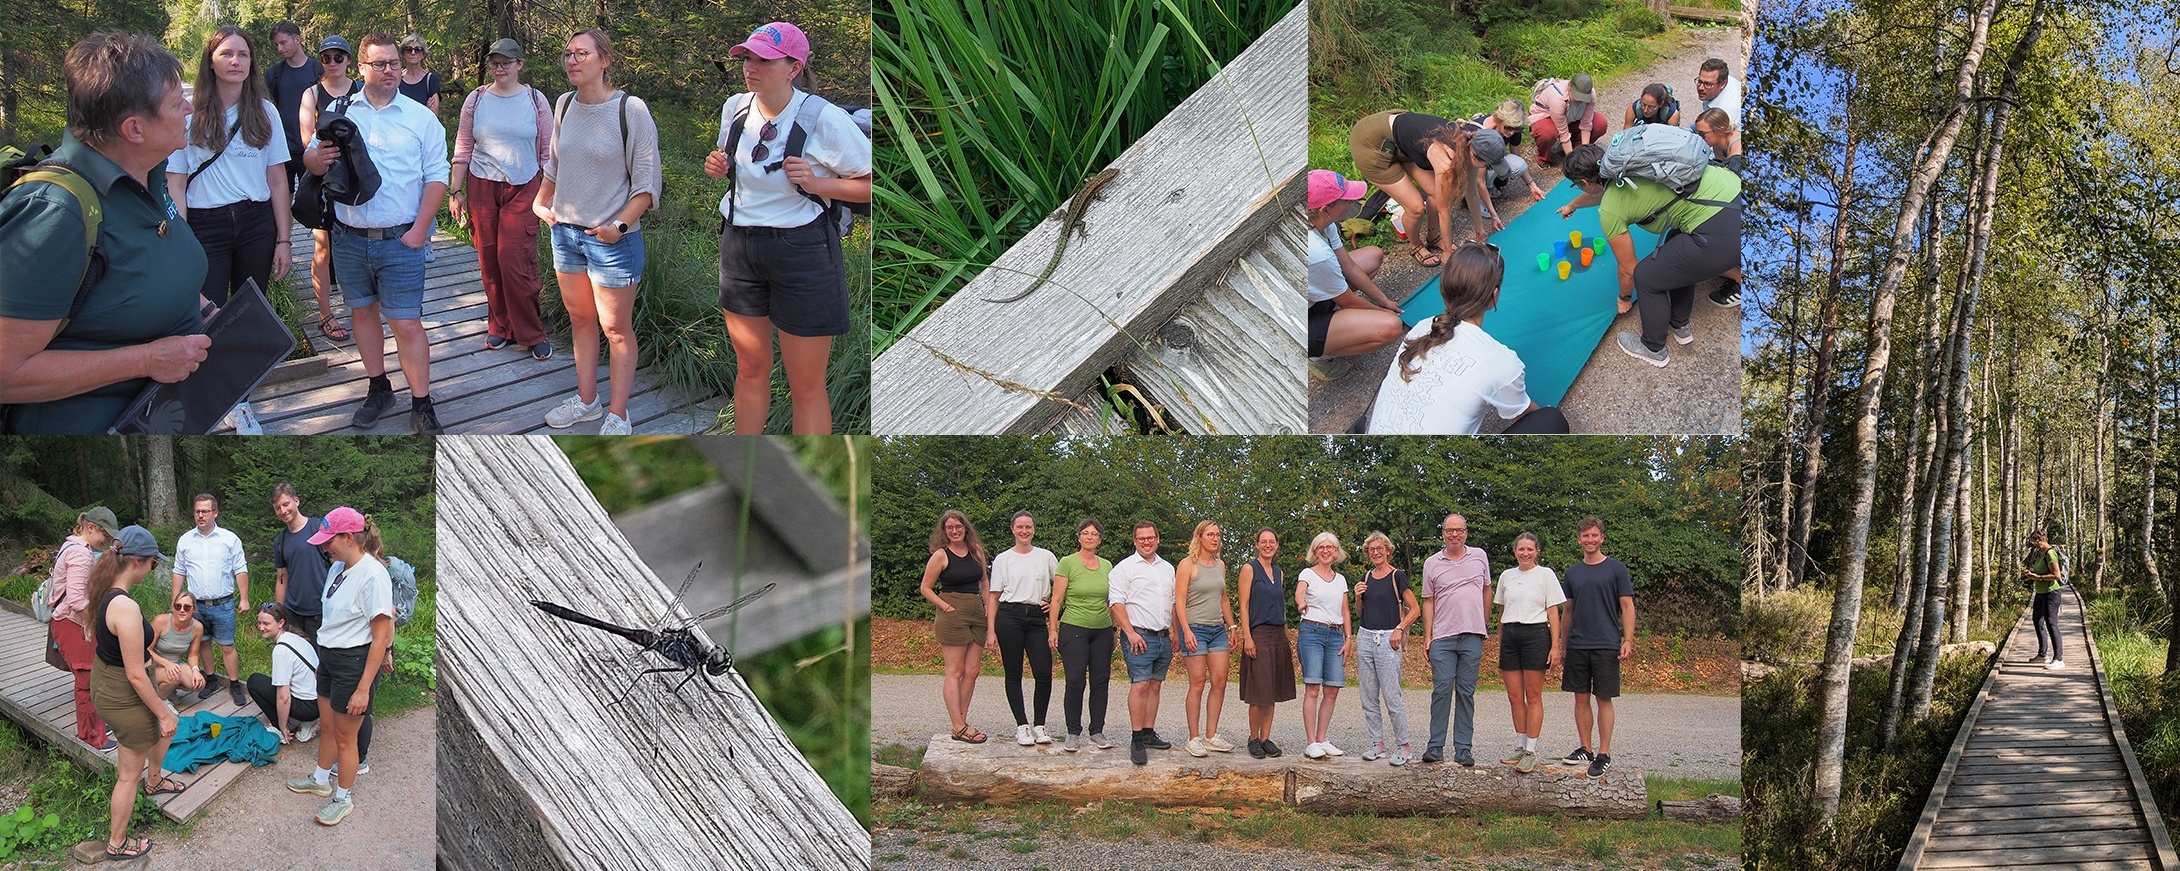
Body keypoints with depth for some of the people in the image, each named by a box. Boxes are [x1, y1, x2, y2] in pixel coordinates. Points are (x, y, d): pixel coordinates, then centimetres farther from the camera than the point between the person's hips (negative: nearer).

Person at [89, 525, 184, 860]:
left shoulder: (104, 592, -5)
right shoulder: (126, 608, -33)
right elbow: (136, 675, -28)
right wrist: (162, 712, -15)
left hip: (105, 682, 9)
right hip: (126, 699, -9)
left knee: (169, 721, 33)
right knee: (130, 774, 11)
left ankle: (153, 781, 55)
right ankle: (117, 844, 28)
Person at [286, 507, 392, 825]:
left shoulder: (373, 574, -23)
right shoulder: (340, 569, 4)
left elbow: (381, 637, -22)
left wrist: (364, 688, -21)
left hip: (354, 663, -8)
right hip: (329, 658, 8)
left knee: (344, 737, 7)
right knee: (328, 728, 23)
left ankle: (343, 798, 24)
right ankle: (321, 780, 42)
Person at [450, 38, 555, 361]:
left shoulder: (536, 100, 2)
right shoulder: (476, 100, 5)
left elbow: (548, 152, 5)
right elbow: (463, 149, 9)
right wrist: (456, 192, 6)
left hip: (522, 189, -2)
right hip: (482, 188, 2)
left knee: (515, 261, -10)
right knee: (489, 261, 3)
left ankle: (532, 334, 1)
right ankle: (500, 327, 17)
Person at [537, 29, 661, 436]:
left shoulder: (630, 110, -14)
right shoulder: (565, 105, 5)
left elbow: (647, 183, -12)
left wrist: (620, 225, -21)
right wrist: (541, 203, 10)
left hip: (612, 238, -6)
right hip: (566, 231, 6)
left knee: (616, 328, 1)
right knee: (580, 319, 16)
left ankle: (617, 415, 9)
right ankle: (586, 400, 28)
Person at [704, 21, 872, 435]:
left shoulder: (827, 120, -17)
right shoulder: (735, 109, 2)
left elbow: (870, 185, -12)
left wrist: (817, 184, -24)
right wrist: (719, 166, 0)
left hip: (803, 251, -6)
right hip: (739, 245, 6)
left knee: (806, 385, 2)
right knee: (750, 369, 17)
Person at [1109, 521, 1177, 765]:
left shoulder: (1167, 568, 17)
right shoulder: (1124, 568, -2)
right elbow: (1116, 602, -9)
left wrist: (1175, 632, 17)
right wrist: (1130, 632, -16)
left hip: (1163, 637, 6)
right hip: (1139, 636, -6)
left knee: (1155, 685, 7)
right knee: (1140, 685, -12)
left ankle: (1149, 734, 13)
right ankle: (1137, 740, -12)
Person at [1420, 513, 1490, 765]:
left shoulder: (1479, 557, 9)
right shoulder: (1432, 564, 7)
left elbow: (1487, 591, 18)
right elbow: (1428, 602, 8)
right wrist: (1428, 636, 2)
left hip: (1472, 637, 1)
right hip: (1442, 637, -1)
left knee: (1466, 692, 3)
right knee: (1441, 690, -4)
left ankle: (1463, 749, 7)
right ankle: (1435, 746, 3)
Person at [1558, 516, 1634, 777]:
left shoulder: (1616, 569, -1)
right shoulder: (1573, 572, 12)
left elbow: (1627, 607, -2)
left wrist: (1628, 641, -12)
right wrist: (1563, 646, 16)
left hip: (1606, 645, -4)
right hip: (1577, 646, 4)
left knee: (1604, 699, -2)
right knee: (1581, 698, 7)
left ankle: (1604, 754, 2)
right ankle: (1585, 749, 16)